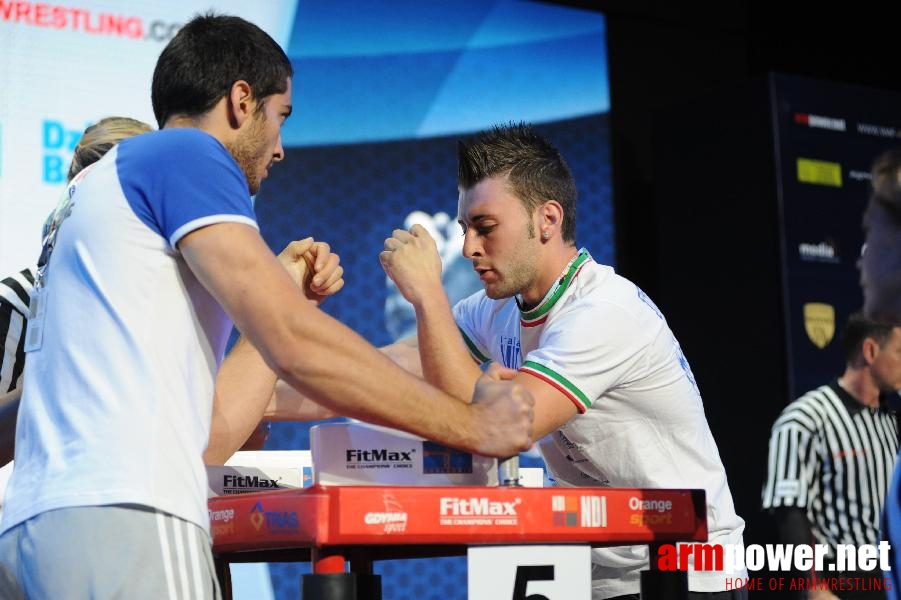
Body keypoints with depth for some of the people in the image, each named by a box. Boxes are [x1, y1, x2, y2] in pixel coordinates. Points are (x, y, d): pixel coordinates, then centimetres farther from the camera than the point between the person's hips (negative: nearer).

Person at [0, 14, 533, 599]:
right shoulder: (185, 151, 0)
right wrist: (474, 425, -3)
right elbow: (296, 346, -11)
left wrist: (288, 299, 26)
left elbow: (213, 423, 18)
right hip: (122, 517, -9)